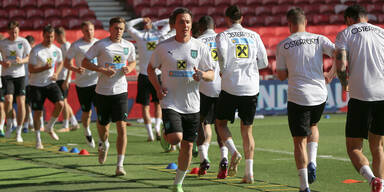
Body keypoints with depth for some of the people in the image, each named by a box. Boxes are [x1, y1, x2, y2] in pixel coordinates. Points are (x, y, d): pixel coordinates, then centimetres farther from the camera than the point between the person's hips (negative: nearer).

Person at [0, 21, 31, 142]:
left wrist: (21, 61, -18)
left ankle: (18, 132, 6)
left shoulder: (23, 42, 1)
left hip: (20, 74, 1)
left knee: (21, 102, -4)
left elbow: (30, 58, 3)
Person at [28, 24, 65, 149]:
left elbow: (60, 63, 21)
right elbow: (31, 69, -13)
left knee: (60, 103, -18)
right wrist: (44, 68, -27)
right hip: (36, 84, -3)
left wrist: (56, 73, 1)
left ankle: (50, 127, 6)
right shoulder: (36, 51, -13)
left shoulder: (57, 50, 1)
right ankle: (38, 140, 13)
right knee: (37, 112, -2)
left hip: (50, 83, 3)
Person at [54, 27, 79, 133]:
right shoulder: (61, 47, 17)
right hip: (59, 78, 10)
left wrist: (66, 80, -21)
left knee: (63, 101, -7)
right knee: (63, 102, 12)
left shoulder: (67, 46, -12)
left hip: (63, 78, -10)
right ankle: (74, 123, 16)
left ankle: (65, 126, -3)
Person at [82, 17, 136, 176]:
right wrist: (103, 70, -18)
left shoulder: (129, 46, 5)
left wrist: (129, 68, -1)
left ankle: (120, 165, -11)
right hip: (103, 91, -1)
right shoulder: (100, 45, -6)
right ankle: (103, 145, 48)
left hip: (120, 91, 1)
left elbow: (133, 62, 23)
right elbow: (84, 63, -5)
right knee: (103, 126, 10)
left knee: (122, 126, -12)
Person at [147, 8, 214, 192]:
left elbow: (211, 74, 5)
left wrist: (202, 74, -19)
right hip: (170, 103, -2)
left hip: (192, 105, 2)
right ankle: (165, 135, 15)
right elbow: (151, 68, 11)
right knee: (175, 138, -24)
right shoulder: (163, 47, -2)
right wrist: (158, 88, -6)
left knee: (187, 146, 5)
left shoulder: (200, 47, 1)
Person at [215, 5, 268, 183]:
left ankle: (234, 152, -7)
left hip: (230, 87, -3)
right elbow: (264, 62, 8)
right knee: (247, 130, 9)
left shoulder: (223, 36, 0)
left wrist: (223, 70, 0)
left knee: (220, 122, 17)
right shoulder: (254, 36, 10)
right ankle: (249, 172, 1)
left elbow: (222, 51, -19)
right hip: (251, 88, 3)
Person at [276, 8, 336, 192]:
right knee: (313, 126, 31)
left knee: (299, 141, 5)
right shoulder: (319, 39, 4)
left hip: (298, 97, -2)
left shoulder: (283, 46, 0)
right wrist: (332, 75, 9)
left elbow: (281, 75, 3)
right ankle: (312, 162, 10)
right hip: (320, 95, 3)